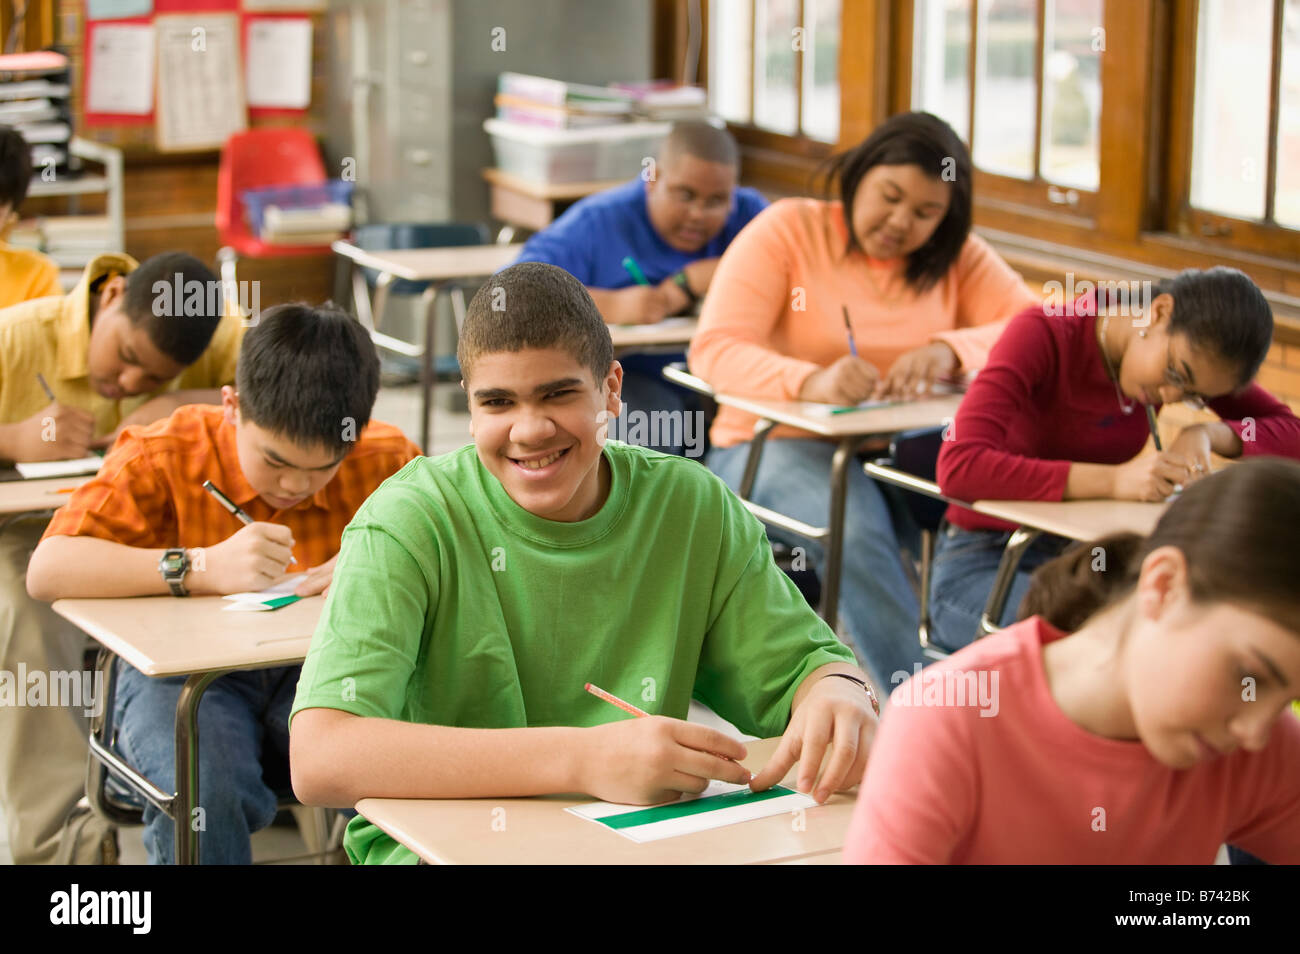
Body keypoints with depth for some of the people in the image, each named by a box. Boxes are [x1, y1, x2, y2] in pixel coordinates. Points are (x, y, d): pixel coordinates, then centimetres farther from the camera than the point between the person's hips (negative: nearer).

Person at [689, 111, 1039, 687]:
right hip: (778, 446, -3)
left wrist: (951, 349, -25)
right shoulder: (786, 230, 0)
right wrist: (812, 383, -32)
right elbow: (713, 352, -13)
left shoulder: (956, 256, 11)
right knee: (857, 529, -35)